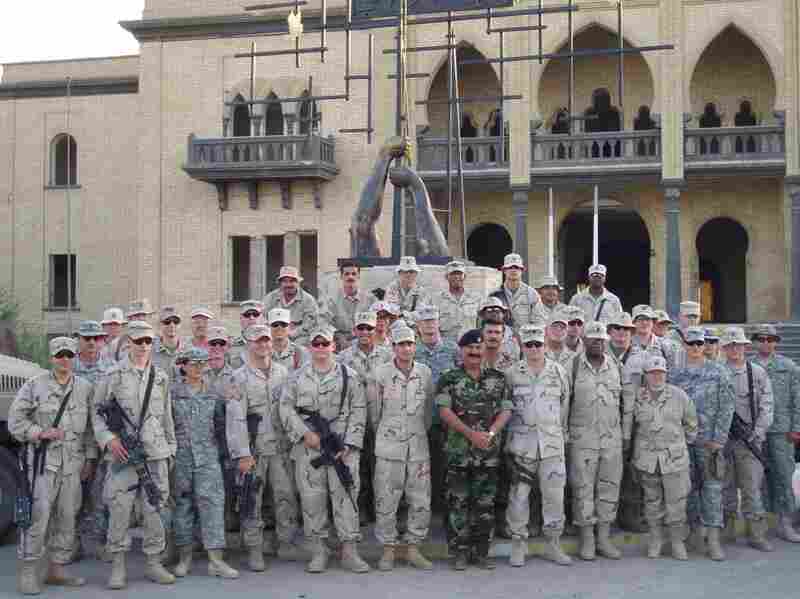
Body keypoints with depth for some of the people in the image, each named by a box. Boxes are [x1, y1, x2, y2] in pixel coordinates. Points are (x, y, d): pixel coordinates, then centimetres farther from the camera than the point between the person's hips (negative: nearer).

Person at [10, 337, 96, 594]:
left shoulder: (85, 387, 9)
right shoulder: (34, 386, -1)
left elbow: (91, 426, 12)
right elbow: (15, 421, 0)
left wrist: (90, 459, 9)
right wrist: (41, 432, -14)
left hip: (73, 462, 4)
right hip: (42, 460, -4)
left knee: (67, 517, 7)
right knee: (37, 515, -9)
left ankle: (56, 569, 18)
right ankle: (27, 573, 1)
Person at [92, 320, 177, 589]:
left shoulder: (161, 377, 12)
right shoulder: (114, 375, 1)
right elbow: (97, 411, 2)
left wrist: (171, 446, 15)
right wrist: (108, 439, -11)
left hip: (155, 452, 3)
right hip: (123, 453, -3)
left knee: (154, 508, 6)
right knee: (120, 508, -5)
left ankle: (153, 562, 16)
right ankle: (118, 565, 7)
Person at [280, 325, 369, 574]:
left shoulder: (348, 376, 8)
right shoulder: (297, 377, 11)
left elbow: (358, 410, 4)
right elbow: (286, 408, 6)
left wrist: (349, 443, -5)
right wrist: (306, 433, -7)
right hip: (308, 445, 1)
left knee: (345, 495, -4)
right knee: (312, 497, 1)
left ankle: (349, 550, 2)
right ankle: (318, 551, 11)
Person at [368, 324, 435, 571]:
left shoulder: (425, 373, 5)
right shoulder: (380, 374, -4)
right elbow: (373, 411, 5)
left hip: (418, 446, 3)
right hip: (389, 447, -3)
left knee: (421, 502, 4)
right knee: (386, 502, 1)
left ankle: (413, 548, 18)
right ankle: (388, 549, 14)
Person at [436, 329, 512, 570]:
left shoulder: (497, 378, 10)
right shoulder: (449, 379, 1)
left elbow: (506, 410, 5)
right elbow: (445, 411, -8)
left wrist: (491, 433, -12)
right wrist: (471, 433, -17)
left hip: (489, 451, 3)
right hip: (458, 450, -2)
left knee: (485, 504, 7)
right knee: (458, 502, 1)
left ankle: (481, 551, 17)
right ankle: (459, 552, 10)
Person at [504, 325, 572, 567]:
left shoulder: (558, 372, 7)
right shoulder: (512, 374, 3)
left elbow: (565, 404, 14)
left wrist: (562, 431, 12)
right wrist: (510, 432, 6)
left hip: (552, 440, 1)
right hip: (521, 441, -1)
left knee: (554, 492, 1)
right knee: (519, 493, 1)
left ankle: (553, 545, 13)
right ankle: (518, 544, 11)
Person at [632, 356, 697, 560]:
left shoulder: (678, 395, 0)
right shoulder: (636, 397, 1)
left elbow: (691, 423, 12)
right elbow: (630, 425, 14)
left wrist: (685, 444, 14)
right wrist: (636, 451, 13)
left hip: (675, 457, -1)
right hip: (647, 457, 1)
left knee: (676, 501, -1)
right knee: (652, 501, 8)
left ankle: (677, 541, 12)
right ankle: (655, 539, 20)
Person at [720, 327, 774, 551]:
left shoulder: (757, 373, 5)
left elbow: (766, 406, 2)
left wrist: (757, 433, -7)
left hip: (749, 438, -1)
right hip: (723, 438, 1)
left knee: (752, 485, -4)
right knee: (726, 484, 9)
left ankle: (757, 534, 1)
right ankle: (727, 528, 20)